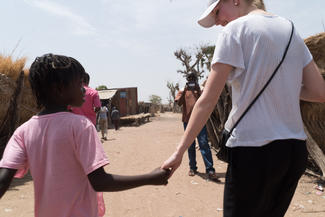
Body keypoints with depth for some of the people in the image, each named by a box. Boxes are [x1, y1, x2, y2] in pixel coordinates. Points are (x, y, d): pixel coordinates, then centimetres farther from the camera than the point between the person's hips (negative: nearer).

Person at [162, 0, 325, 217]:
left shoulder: (235, 30, -7)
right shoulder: (290, 29, 13)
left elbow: (207, 101, -12)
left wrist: (179, 151, -8)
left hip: (254, 151, -7)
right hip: (296, 150, 7)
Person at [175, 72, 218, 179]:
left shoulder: (200, 90, 13)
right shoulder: (182, 92, 13)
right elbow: (179, 103, -5)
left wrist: (198, 90, -13)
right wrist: (185, 91, -16)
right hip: (187, 121, 1)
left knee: (204, 144, -10)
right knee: (190, 146, 6)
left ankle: (210, 170, -14)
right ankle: (192, 168, 16)